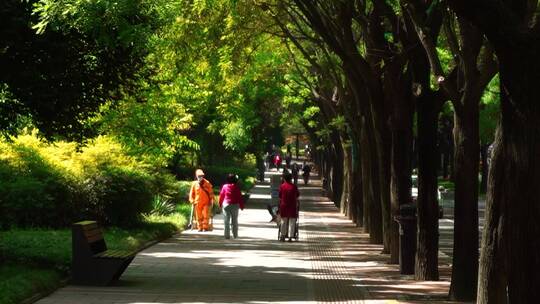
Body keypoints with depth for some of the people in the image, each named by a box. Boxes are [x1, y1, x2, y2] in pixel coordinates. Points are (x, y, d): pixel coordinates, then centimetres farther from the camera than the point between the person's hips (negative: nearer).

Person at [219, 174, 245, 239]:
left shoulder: (225, 186, -4)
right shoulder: (236, 187, -5)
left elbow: (221, 195, 2)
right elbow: (240, 197, -3)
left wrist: (220, 204, 16)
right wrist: (241, 205, 5)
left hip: (226, 204, 0)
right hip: (235, 205, 0)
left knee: (226, 221, 3)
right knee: (234, 221, 12)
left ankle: (227, 235, -2)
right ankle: (235, 235, 14)